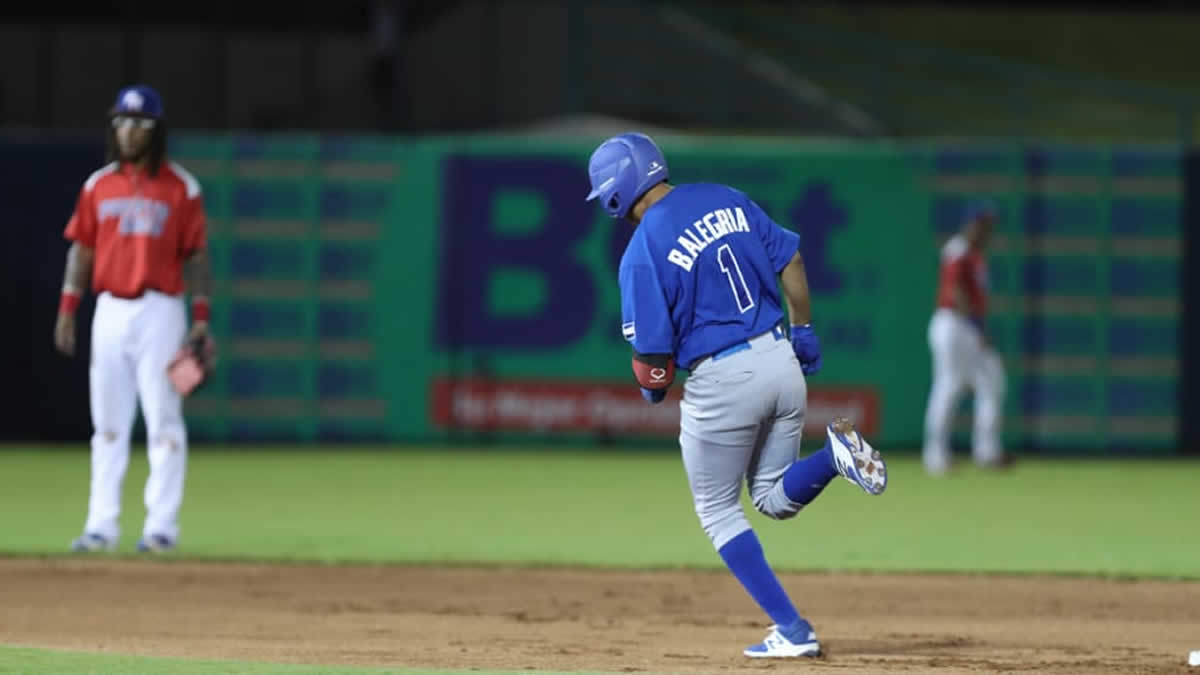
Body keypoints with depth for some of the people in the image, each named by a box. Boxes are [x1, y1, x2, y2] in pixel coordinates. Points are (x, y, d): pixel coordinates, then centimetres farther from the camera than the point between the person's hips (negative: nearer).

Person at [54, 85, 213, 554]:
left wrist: (202, 317, -6)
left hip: (160, 311, -4)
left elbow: (196, 255, 0)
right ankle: (102, 526, 8)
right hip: (109, 311, 4)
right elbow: (81, 249, 11)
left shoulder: (181, 188, 0)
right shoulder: (98, 186, 9)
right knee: (107, 423, 5)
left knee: (163, 419, -5)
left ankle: (161, 525, -3)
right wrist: (67, 309, 3)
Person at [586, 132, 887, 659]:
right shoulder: (727, 200, 5)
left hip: (721, 379, -6)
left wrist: (653, 389, 10)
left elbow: (652, 351, -12)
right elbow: (791, 262, 9)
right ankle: (835, 454, -9)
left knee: (718, 510, 15)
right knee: (775, 498, 22)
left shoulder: (642, 251, -13)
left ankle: (792, 631, 9)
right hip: (781, 359, 6)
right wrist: (803, 330, 20)